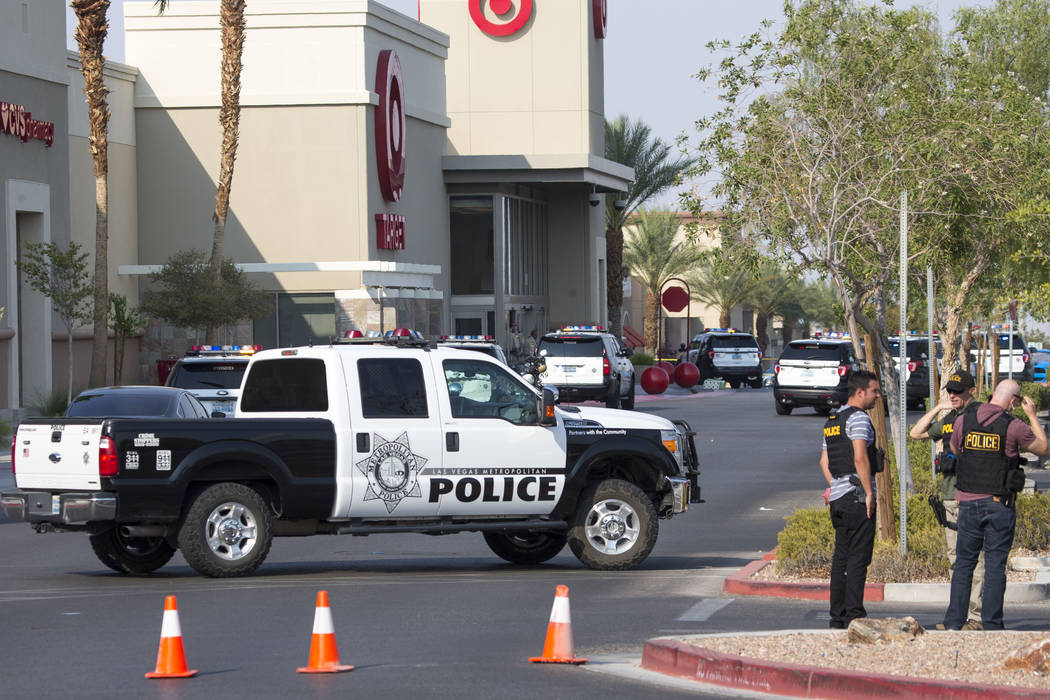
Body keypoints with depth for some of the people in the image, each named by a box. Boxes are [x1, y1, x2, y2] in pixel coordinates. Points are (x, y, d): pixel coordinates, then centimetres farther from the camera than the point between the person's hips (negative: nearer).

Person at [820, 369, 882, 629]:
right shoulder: (859, 418, -11)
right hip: (857, 496, -9)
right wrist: (869, 492, -17)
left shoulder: (832, 420, 18)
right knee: (858, 558, -8)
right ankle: (854, 615, -11)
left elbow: (824, 461, 21)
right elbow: (860, 457, -21)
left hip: (838, 496, 9)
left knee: (841, 557, 11)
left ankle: (838, 616, 13)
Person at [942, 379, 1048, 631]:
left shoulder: (963, 421, 0)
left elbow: (955, 450, 19)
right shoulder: (1014, 427, -9)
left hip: (969, 503, 3)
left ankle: (954, 622, 7)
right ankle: (991, 624, 2)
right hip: (999, 505, -3)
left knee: (964, 563, 10)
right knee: (995, 565, 3)